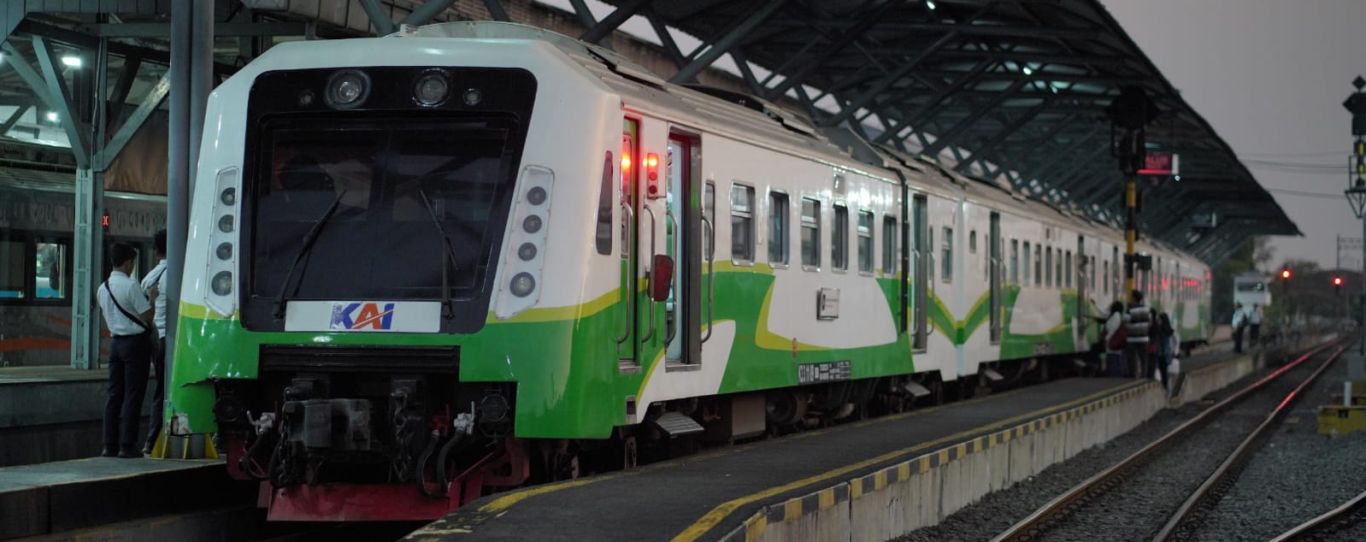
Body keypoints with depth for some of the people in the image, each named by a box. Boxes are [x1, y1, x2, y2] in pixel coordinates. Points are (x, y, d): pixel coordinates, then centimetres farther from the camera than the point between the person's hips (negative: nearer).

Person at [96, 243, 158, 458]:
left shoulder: (103, 288, 8)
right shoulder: (131, 286, -15)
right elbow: (146, 316, -14)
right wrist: (152, 298, 0)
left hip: (116, 341, 7)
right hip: (136, 342, -7)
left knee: (114, 393, 9)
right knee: (133, 394, -3)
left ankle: (110, 445, 10)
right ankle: (127, 445, -4)